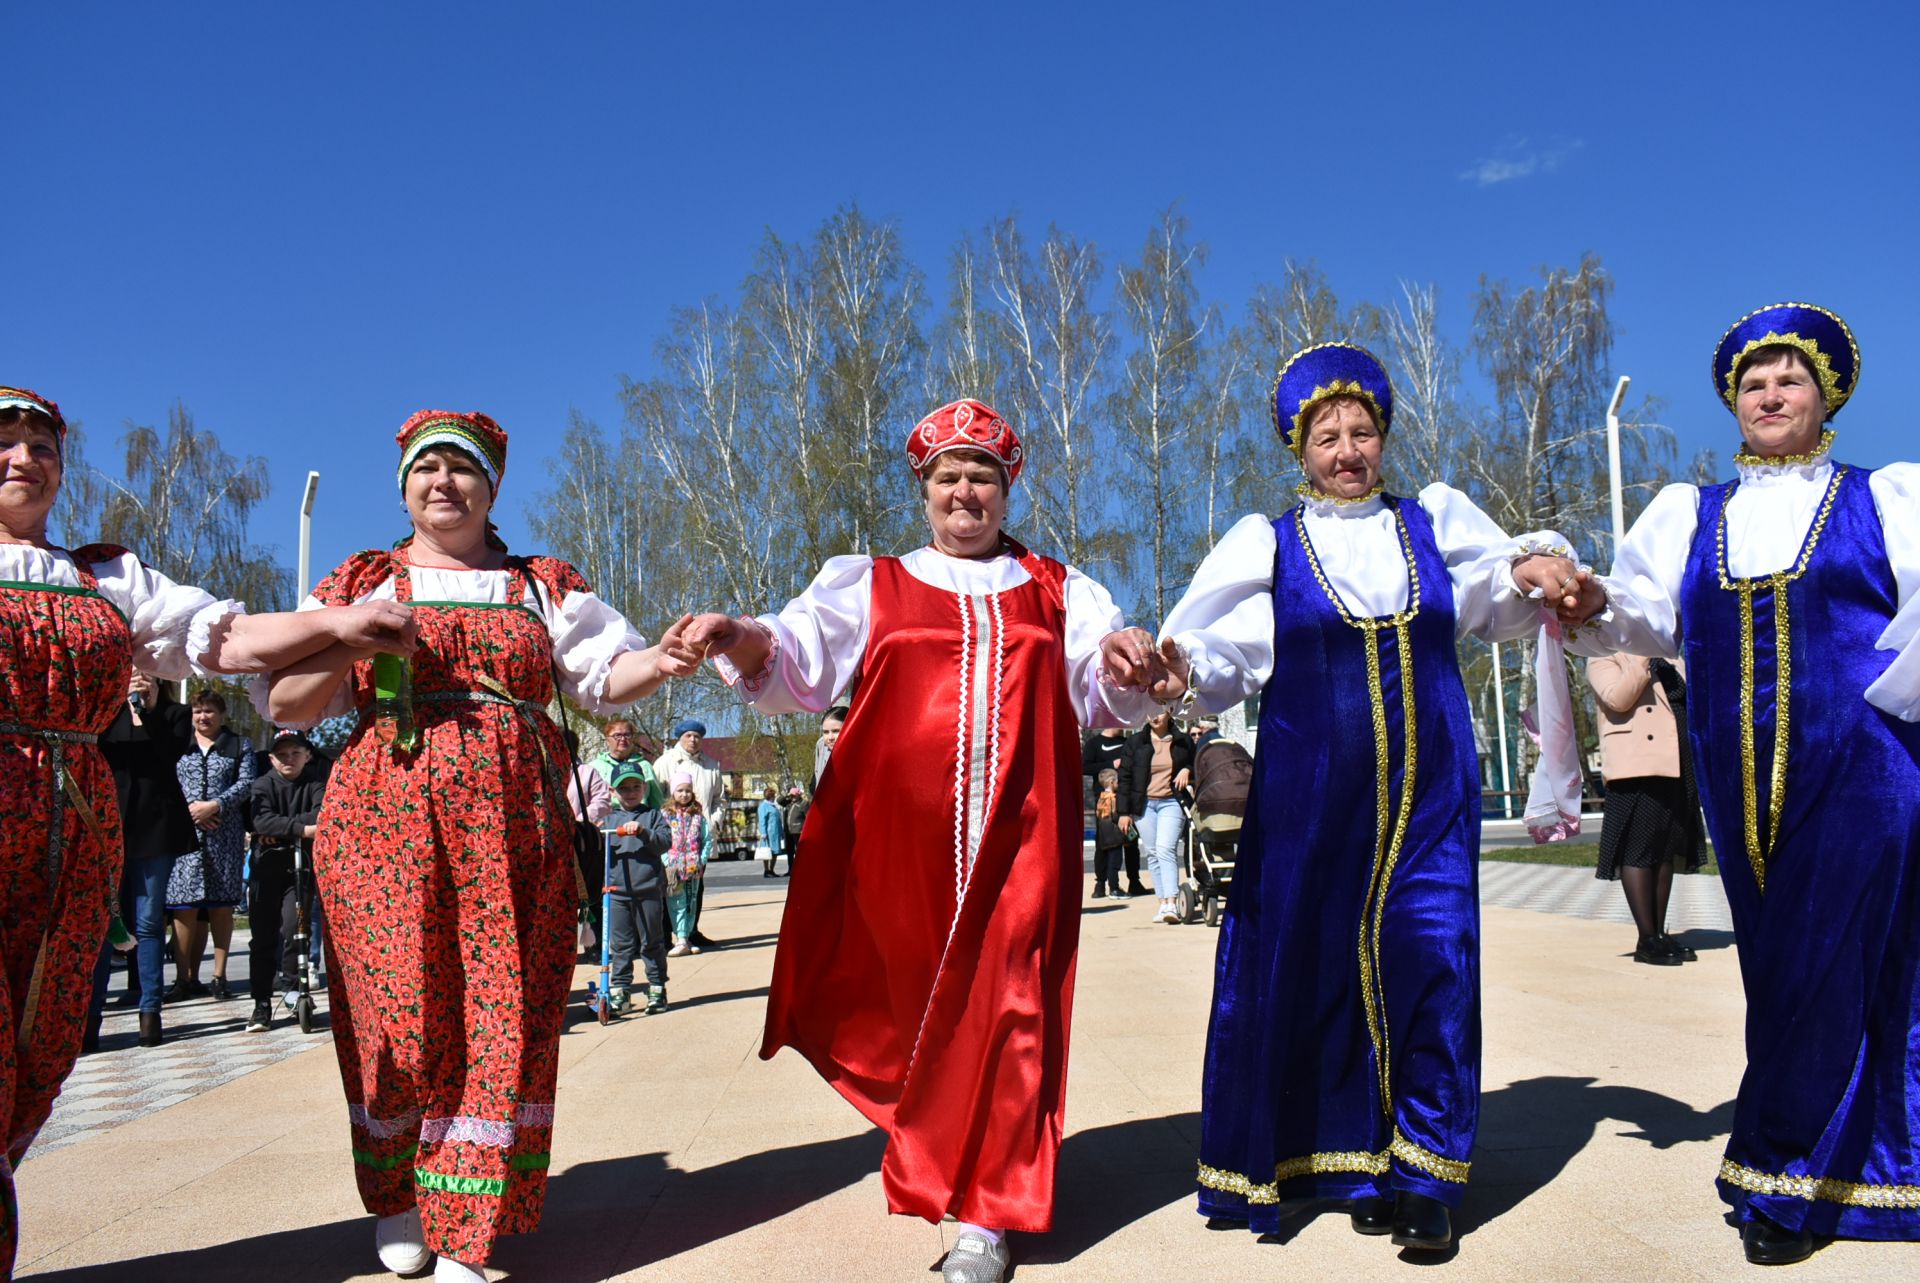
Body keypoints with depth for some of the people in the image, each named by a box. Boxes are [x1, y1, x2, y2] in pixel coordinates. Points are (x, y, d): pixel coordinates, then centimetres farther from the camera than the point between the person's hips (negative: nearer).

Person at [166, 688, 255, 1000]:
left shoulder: (239, 747, 12)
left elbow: (246, 784, 1)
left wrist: (215, 805, -13)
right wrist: (188, 808, -11)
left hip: (225, 835, 0)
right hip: (185, 833, 0)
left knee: (221, 904, 0)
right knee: (185, 906, -5)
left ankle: (220, 976, 5)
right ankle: (184, 977, -1)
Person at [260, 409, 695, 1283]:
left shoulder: (544, 587, 16)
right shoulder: (363, 584, 13)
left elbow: (604, 673, 6)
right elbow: (284, 704, 9)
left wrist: (655, 662, -16)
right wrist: (344, 645, -9)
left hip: (513, 831, 1)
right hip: (386, 820, 0)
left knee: (503, 1022, -4)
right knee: (398, 1010, -3)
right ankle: (394, 1195, 24)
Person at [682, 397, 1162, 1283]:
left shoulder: (1057, 592, 16)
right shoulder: (868, 586, 13)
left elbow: (1101, 690, 6)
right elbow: (798, 659, 0)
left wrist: (1122, 662, -18)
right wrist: (741, 639, -22)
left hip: (1017, 837, 0)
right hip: (901, 837, 0)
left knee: (1005, 1006, -3)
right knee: (908, 1002, 6)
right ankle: (931, 1139, 33)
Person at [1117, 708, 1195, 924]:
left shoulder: (1183, 741, 8)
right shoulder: (1134, 742, 7)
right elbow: (1125, 777, 7)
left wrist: (1187, 771, -3)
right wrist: (1124, 812, 2)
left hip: (1171, 803, -2)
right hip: (1143, 804, 2)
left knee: (1166, 849, -17)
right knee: (1153, 854, 3)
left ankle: (1172, 903, -21)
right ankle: (1163, 902, 8)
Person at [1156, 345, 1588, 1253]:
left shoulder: (1435, 522, 12)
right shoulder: (1267, 545, 5)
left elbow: (1502, 586, 21)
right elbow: (1223, 653, -4)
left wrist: (1540, 569, -2)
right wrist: (1178, 665, -26)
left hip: (1427, 793, 1)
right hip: (1312, 795, -1)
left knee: (1430, 961, -4)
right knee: (1328, 969, 2)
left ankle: (1424, 1176, 9)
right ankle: (1358, 1163, 19)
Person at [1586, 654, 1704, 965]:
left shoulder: (1668, 663, 23)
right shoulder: (1605, 660, 1)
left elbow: (1689, 706, 28)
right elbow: (1617, 698, -17)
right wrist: (1643, 661, -14)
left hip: (1676, 768, 8)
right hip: (1635, 769, -8)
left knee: (1666, 852, 9)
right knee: (1638, 851, -7)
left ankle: (1660, 933, 15)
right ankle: (1647, 940, -5)